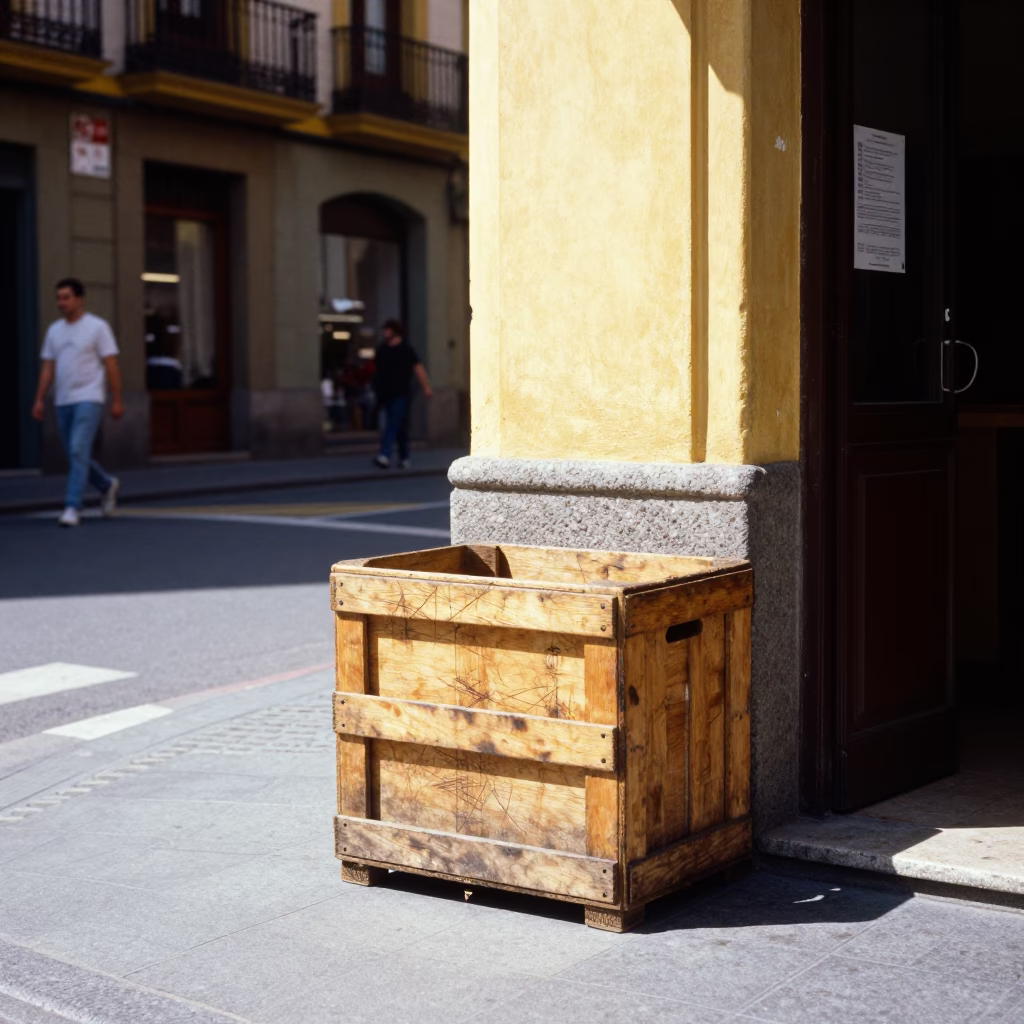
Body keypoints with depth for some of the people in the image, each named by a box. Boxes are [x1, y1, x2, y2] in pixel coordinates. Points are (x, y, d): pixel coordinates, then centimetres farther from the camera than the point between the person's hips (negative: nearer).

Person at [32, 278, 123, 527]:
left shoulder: (97, 327, -5)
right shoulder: (55, 330, 12)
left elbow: (111, 366, -6)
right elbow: (48, 368, 13)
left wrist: (117, 400, -9)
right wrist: (39, 400, 6)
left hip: (88, 399, -6)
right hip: (63, 402, 6)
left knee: (78, 452, -16)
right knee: (75, 455, 11)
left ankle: (72, 507, -16)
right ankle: (107, 485, 35)